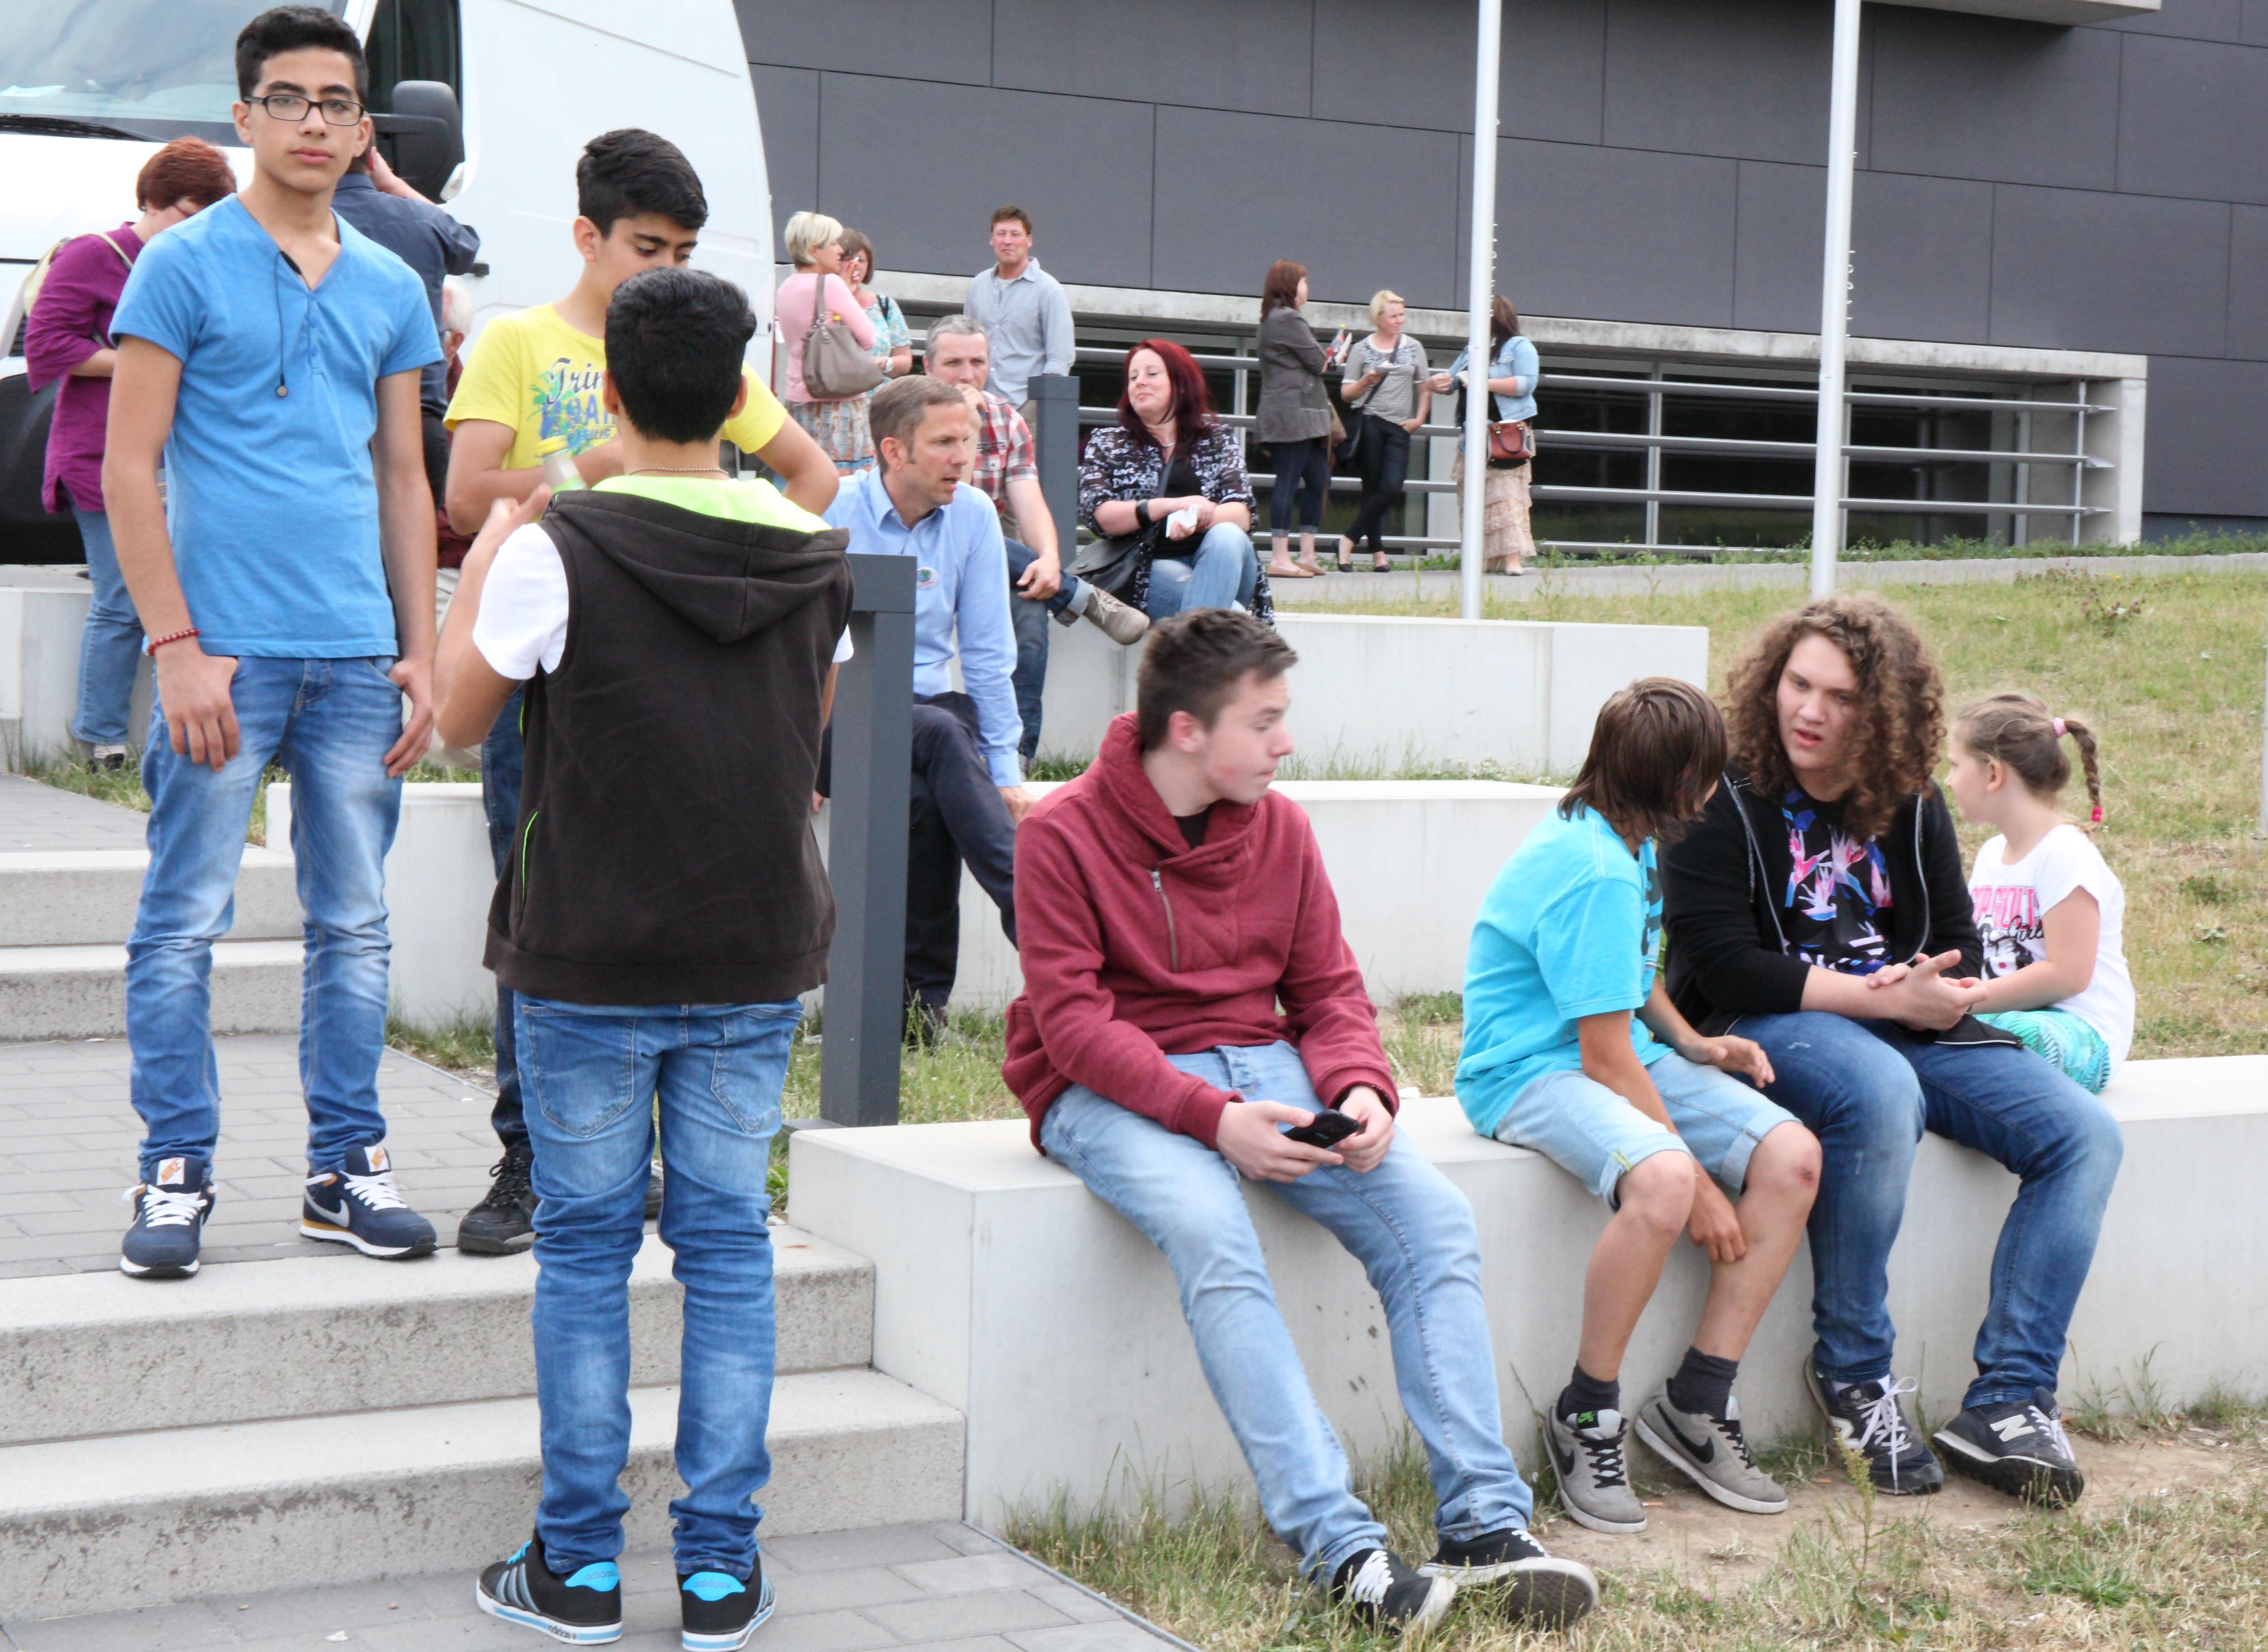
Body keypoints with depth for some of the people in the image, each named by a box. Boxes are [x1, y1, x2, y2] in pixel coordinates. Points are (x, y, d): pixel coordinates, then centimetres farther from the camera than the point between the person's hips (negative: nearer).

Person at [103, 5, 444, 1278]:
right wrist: (176, 645, -11)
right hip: (225, 650, -4)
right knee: (184, 923, -1)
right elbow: (131, 470, -3)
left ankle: (348, 1165, 17)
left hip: (358, 656, 4)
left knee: (356, 923, 8)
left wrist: (421, 652, 9)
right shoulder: (184, 266, 0)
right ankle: (178, 1171, 8)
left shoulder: (391, 288, 13)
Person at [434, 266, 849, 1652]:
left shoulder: (561, 547, -12)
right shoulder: (813, 555, 0)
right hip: (755, 963, 3)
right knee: (728, 1245, 9)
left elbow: (463, 716, 0)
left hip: (592, 964, -3)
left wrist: (489, 557, 15)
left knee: (585, 1248, 7)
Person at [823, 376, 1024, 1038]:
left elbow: (987, 653, 6)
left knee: (931, 796, -31)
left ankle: (921, 1007, -26)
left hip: (928, 704, 3)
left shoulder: (973, 515, 3)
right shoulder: (830, 512, -8)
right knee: (940, 734, -34)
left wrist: (1005, 771, -2)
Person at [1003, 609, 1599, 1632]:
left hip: (1261, 1068, 5)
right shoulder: (1063, 834, -9)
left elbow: (1328, 988, 10)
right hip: (1113, 1091, -5)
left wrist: (1359, 1088, -13)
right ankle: (1336, 1544, -38)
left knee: (1432, 1213, -19)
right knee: (1209, 1230, -36)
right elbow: (1072, 1019, -14)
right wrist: (1211, 1118, -26)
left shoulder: (1279, 826, 8)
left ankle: (1486, 1521, -21)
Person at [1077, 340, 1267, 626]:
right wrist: (1170, 506, -15)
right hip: (1149, 568, -2)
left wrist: (1195, 518, -20)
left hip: (1218, 559, 2)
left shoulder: (1217, 439, 17)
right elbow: (1098, 515, -2)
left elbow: (1242, 515, 2)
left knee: (1225, 537, -34)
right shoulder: (1107, 444, 15)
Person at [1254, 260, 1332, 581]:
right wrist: (1325, 361, 10)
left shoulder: (1271, 319, 21)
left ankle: (1307, 555, 12)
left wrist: (1320, 363, 4)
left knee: (1319, 480, 11)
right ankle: (1279, 558, -10)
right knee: (1288, 480, -10)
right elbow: (1317, 361, -12)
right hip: (1294, 412, -11)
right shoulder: (1289, 319, -11)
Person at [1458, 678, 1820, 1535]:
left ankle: (1695, 1405, -3)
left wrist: (1692, 1045, 12)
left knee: (1791, 1157, -11)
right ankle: (1585, 1416, -17)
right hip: (1532, 1071, -10)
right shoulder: (1595, 873, -22)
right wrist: (1698, 1185, -19)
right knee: (1663, 1182, -38)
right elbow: (1605, 1057, -22)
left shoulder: (1617, 841, 9)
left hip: (1626, 1055, 10)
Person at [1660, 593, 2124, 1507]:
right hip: (1765, 1025, -6)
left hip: (1904, 1024, 6)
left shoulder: (1911, 806, 9)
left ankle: (2008, 1403, -16)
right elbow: (1726, 967, -16)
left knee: (2083, 1133, -12)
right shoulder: (1725, 799, -8)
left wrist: (1939, 990, -11)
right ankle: (1854, 1377, -22)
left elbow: (1959, 946, 15)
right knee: (1880, 1093, -40)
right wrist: (1882, 995, -19)